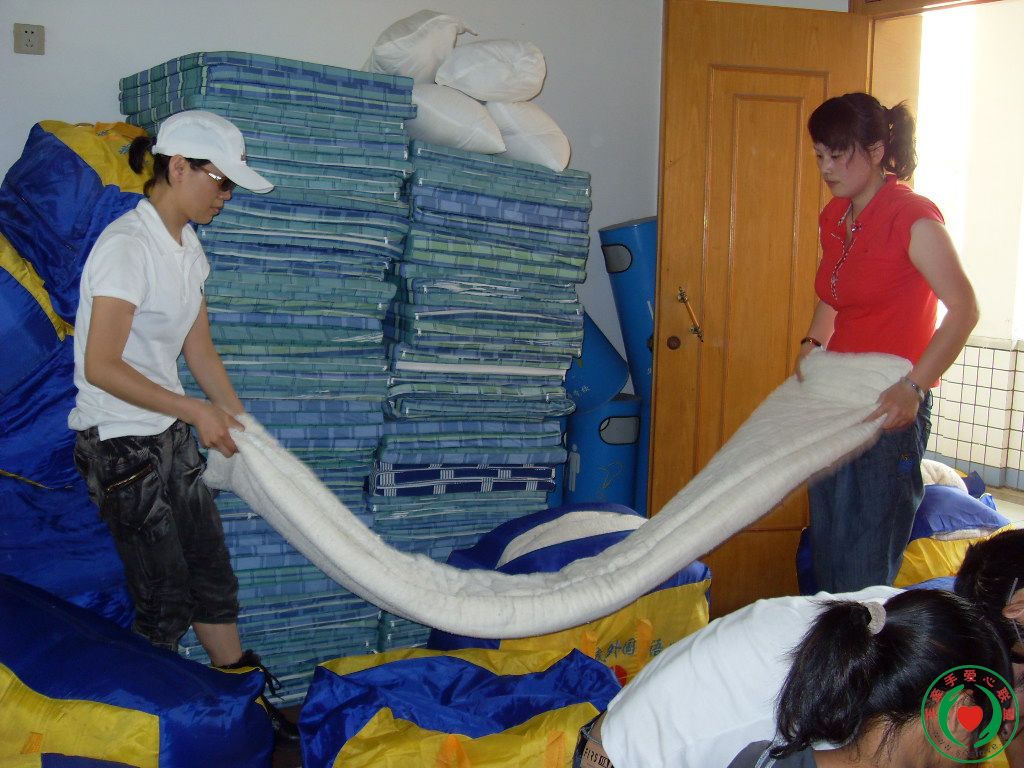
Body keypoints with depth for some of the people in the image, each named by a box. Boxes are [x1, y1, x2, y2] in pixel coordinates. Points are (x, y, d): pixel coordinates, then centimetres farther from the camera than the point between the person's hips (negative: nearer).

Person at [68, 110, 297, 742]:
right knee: (164, 597, 2)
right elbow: (101, 367, -24)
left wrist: (243, 426, 10)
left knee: (212, 571, 15)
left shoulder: (188, 245, 7)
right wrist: (195, 410, -20)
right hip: (120, 445, -8)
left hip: (170, 435, 9)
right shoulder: (128, 245, -21)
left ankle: (250, 702, 28)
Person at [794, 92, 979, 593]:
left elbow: (964, 309, -21)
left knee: (866, 566, -2)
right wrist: (814, 343, 7)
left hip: (891, 407, -8)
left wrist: (914, 387, -29)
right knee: (826, 547, 15)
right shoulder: (833, 218, 8)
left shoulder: (912, 218, -15)